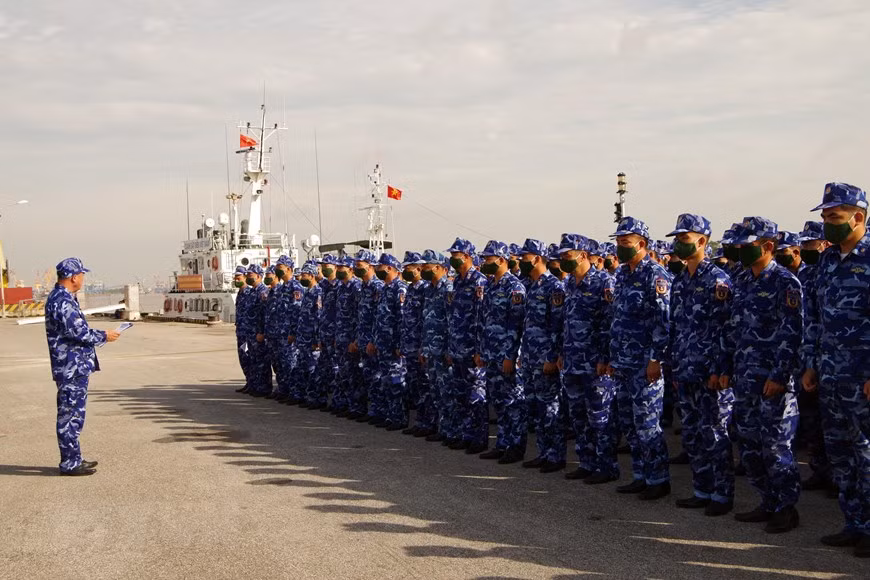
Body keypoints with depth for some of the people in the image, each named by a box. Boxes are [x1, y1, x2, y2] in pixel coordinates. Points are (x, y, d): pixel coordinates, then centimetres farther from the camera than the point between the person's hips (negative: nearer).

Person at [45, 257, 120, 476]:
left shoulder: (61, 298, 15)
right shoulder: (62, 301, -19)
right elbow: (79, 332, -22)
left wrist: (99, 335, 17)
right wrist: (104, 337, -10)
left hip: (76, 367, 11)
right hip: (71, 368, -11)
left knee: (74, 414, 16)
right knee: (70, 415, -4)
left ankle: (74, 459, 25)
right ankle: (69, 464, 3)